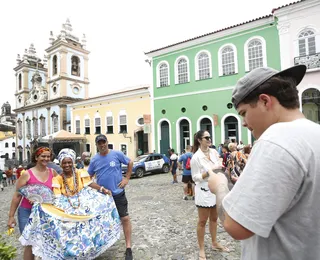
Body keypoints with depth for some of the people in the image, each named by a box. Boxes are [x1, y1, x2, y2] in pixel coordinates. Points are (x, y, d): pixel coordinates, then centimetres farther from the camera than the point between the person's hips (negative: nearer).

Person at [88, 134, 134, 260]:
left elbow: (130, 162, 3)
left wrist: (127, 178, -3)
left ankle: (128, 248, 12)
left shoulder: (117, 154, -8)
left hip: (118, 193, -2)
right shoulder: (94, 159, 0)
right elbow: (88, 176, 11)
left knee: (125, 218, -3)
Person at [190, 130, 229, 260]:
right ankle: (201, 249, 25)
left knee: (214, 218, 21)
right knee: (202, 221, 8)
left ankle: (214, 243, 40)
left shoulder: (214, 152, 0)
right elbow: (195, 177, -14)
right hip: (204, 192, -6)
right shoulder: (196, 157, -17)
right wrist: (209, 172, -24)